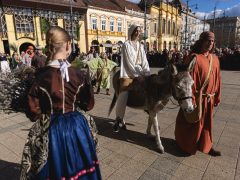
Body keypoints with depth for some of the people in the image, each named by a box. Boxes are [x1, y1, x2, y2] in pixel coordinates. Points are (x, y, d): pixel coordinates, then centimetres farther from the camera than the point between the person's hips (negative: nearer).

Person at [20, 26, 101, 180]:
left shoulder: (41, 76, -16)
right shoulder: (80, 75, -14)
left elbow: (33, 113, -9)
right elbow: (88, 105, -3)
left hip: (52, 130, 0)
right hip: (77, 127, 1)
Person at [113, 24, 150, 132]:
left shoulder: (140, 46, 15)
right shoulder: (126, 45, -3)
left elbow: (144, 61, 7)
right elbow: (129, 63, -11)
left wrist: (147, 74, -7)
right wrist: (138, 75, -15)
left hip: (140, 72, 7)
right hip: (128, 73, -6)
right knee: (123, 96, -16)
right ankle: (118, 120, 0)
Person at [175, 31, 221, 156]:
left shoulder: (215, 59, 5)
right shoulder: (194, 57, -14)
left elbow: (217, 79, 9)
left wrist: (217, 97, 10)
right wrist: (191, 98, -19)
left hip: (209, 98, 6)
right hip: (197, 97, -6)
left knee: (206, 122, 19)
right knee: (191, 122, 11)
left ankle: (206, 145, 38)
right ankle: (187, 145, 32)